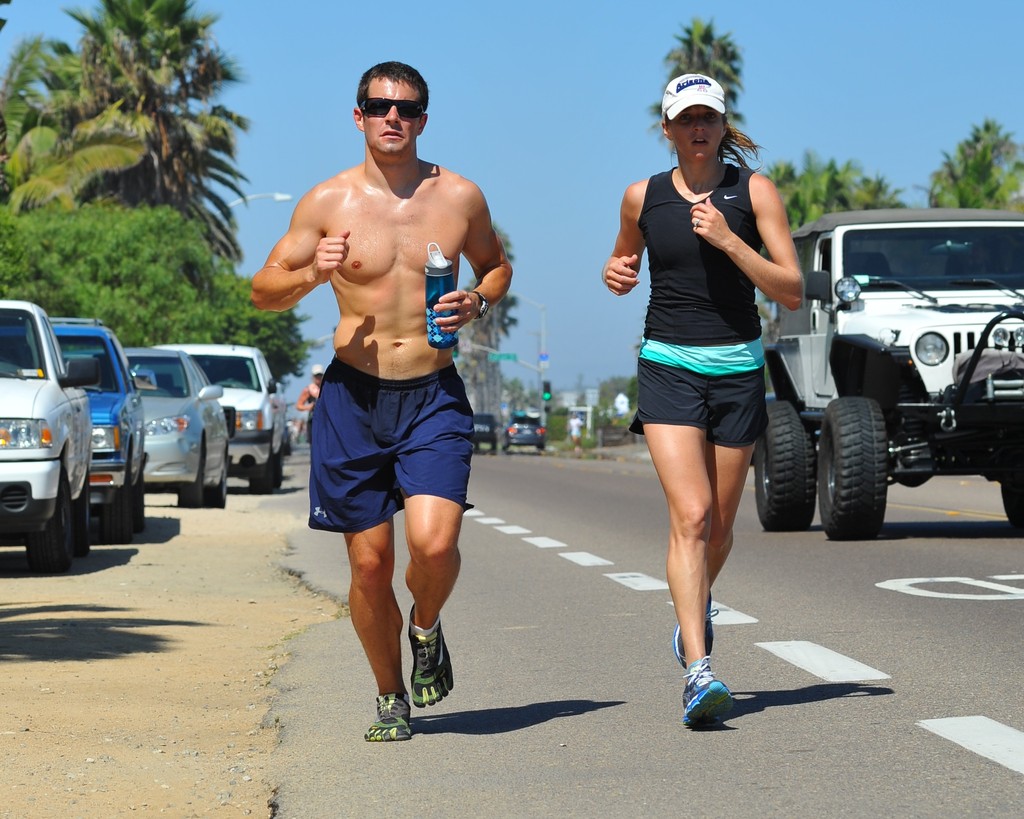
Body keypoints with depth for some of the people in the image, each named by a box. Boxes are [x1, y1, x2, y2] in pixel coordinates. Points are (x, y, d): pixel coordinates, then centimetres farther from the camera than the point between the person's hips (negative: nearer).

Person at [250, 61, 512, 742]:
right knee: (370, 564, 2)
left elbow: (497, 265, 21)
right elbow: (264, 290, 5)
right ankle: (392, 699, 23)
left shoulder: (460, 197, 3)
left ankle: (426, 629, 15)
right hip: (354, 397, 0)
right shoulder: (328, 202, 0)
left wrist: (479, 300, -2)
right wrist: (311, 274, -16)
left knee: (435, 542, -19)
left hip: (435, 396, 0)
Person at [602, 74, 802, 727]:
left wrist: (727, 239, -18)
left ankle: (697, 608, 44)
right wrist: (616, 274, -1)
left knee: (720, 524, 11)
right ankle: (698, 670, -24)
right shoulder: (643, 197, 4)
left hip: (737, 368, 1)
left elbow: (792, 291, -8)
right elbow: (625, 265, 23)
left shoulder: (754, 191, -2)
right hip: (668, 368, -1)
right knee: (690, 516, -17)